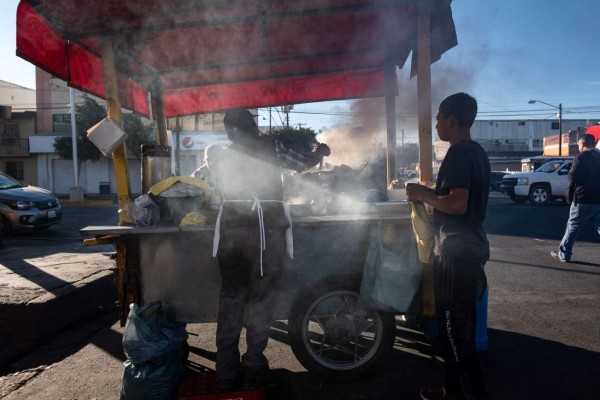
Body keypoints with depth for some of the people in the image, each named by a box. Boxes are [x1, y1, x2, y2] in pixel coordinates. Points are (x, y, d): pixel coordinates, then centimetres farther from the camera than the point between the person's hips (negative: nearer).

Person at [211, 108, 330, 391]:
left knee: (230, 297, 11)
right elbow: (304, 162, 13)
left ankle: (226, 372, 16)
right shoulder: (269, 146, 6)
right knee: (261, 297, 5)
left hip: (230, 229, 5)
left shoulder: (225, 158, 20)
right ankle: (253, 370, 11)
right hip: (264, 229, -4)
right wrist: (321, 151, 33)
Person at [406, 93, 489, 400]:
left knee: (452, 329, 0)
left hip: (456, 252, -10)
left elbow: (457, 204, -28)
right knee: (460, 326, 18)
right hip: (471, 247, 10)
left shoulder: (457, 153, -17)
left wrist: (423, 195, -13)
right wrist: (430, 192, 14)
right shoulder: (477, 152, 14)